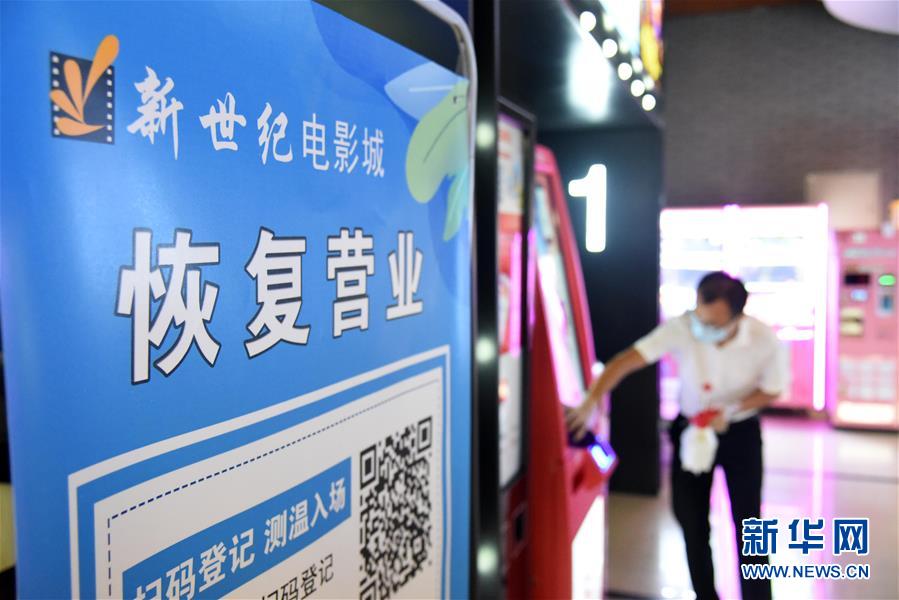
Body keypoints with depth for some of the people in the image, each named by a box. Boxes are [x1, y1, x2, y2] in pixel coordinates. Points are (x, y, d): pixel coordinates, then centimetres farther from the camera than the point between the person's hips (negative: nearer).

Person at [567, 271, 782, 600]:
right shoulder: (681, 329, -27)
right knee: (691, 521, 8)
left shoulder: (763, 340, -24)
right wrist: (590, 402, -42)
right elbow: (627, 361, -31)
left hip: (740, 432, -1)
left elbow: (771, 390, -7)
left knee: (747, 525, 1)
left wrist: (730, 411, -23)